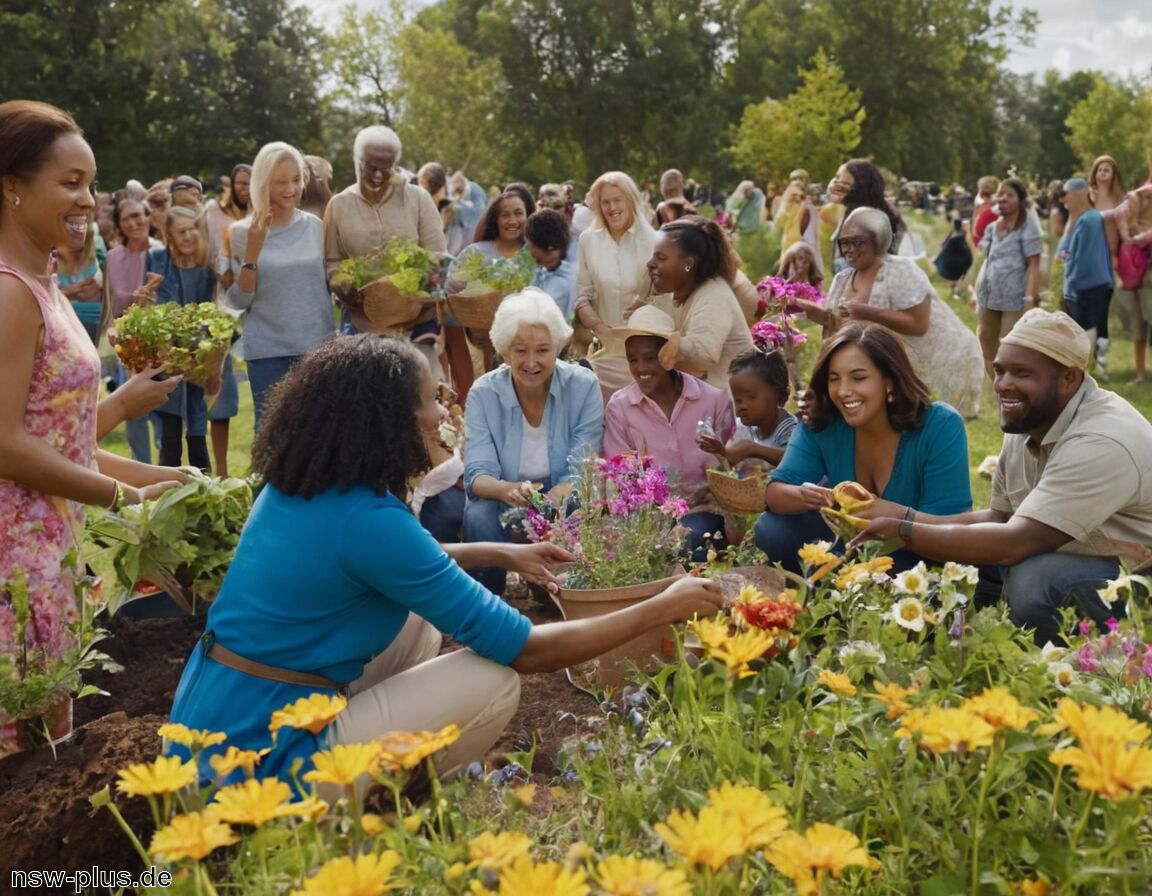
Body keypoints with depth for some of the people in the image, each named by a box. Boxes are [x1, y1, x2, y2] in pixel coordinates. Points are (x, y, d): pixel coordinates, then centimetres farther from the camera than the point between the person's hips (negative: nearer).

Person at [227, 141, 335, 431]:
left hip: (317, 345, 2)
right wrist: (253, 251, -16)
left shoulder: (315, 226, 4)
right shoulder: (243, 232, -2)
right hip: (267, 350, -2)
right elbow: (239, 301, -6)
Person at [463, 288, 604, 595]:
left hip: (563, 505, 0)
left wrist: (557, 495, -38)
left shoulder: (584, 386, -11)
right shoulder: (483, 394, -9)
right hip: (506, 510, 0)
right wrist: (507, 489, -40)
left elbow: (583, 470, -14)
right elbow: (477, 474, -16)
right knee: (479, 515, -31)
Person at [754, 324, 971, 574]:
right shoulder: (820, 423, -11)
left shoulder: (941, 427, -21)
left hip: (918, 556, -4)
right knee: (772, 531, -17)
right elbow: (775, 491, -13)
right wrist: (804, 496, -37)